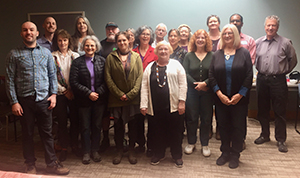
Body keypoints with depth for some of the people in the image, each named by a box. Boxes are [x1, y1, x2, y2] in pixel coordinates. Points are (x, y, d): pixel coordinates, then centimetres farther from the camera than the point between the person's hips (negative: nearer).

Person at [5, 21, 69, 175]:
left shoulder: (46, 53, 8)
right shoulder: (14, 54, 1)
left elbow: (52, 75, 10)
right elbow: (10, 80, -1)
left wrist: (53, 94, 0)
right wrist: (14, 102, -6)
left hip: (44, 99, 1)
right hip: (25, 101, -1)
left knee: (47, 133, 8)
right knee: (27, 134, 10)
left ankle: (52, 164, 20)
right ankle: (30, 166, 26)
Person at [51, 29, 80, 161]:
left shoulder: (75, 56, 5)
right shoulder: (52, 57, 1)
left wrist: (72, 90, -8)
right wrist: (63, 91, -6)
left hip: (73, 93, 1)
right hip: (60, 94, -1)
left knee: (75, 119, 5)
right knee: (62, 121, 3)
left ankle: (75, 145, 23)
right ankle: (64, 148, 18)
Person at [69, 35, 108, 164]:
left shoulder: (102, 61, 2)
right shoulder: (77, 62, -1)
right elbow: (73, 82, -7)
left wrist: (98, 93, -13)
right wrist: (88, 93, -13)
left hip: (99, 99, 1)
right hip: (84, 100, -1)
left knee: (97, 126, 10)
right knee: (85, 127, 8)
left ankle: (95, 150, 25)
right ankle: (86, 152, 22)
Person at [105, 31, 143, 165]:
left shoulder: (136, 57, 6)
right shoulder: (110, 57, 4)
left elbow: (140, 77, -1)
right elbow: (108, 78, -2)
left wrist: (130, 94, -10)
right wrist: (120, 94, -9)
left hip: (133, 98, 1)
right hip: (116, 99, 0)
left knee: (133, 125, 6)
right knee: (118, 126, 7)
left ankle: (131, 151, 22)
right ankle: (119, 152, 23)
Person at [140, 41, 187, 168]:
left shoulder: (176, 64, 5)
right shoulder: (150, 67, 10)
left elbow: (183, 84, -1)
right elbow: (144, 87, 5)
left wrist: (182, 101, -8)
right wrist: (143, 105, -2)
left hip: (173, 106, -1)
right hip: (156, 107, 2)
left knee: (175, 131, 7)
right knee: (158, 131, 12)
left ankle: (177, 156, 26)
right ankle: (158, 154, 32)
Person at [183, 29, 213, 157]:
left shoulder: (212, 56, 2)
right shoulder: (189, 56, 6)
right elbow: (185, 73, -2)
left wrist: (205, 83, -17)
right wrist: (195, 84, -12)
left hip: (207, 92, 0)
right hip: (192, 91, 1)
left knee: (206, 118, 6)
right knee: (191, 117, 5)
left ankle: (205, 145, 21)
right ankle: (191, 143, 21)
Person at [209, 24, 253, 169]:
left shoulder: (244, 53, 1)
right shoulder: (216, 55, 7)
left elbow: (249, 75, -3)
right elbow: (211, 75, 1)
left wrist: (240, 94, -11)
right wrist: (219, 94, -10)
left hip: (239, 99, -2)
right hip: (221, 98, 2)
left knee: (238, 127, 5)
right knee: (223, 126, 10)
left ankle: (235, 155, 20)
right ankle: (225, 152, 25)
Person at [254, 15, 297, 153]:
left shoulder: (285, 43, -3)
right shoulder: (258, 42, 6)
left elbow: (293, 60, 7)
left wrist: (284, 71, 5)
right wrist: (260, 70, 9)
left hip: (278, 80, -3)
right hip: (261, 79, 3)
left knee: (280, 112, 3)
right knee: (262, 110, 12)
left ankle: (281, 140, 15)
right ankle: (264, 135, 27)